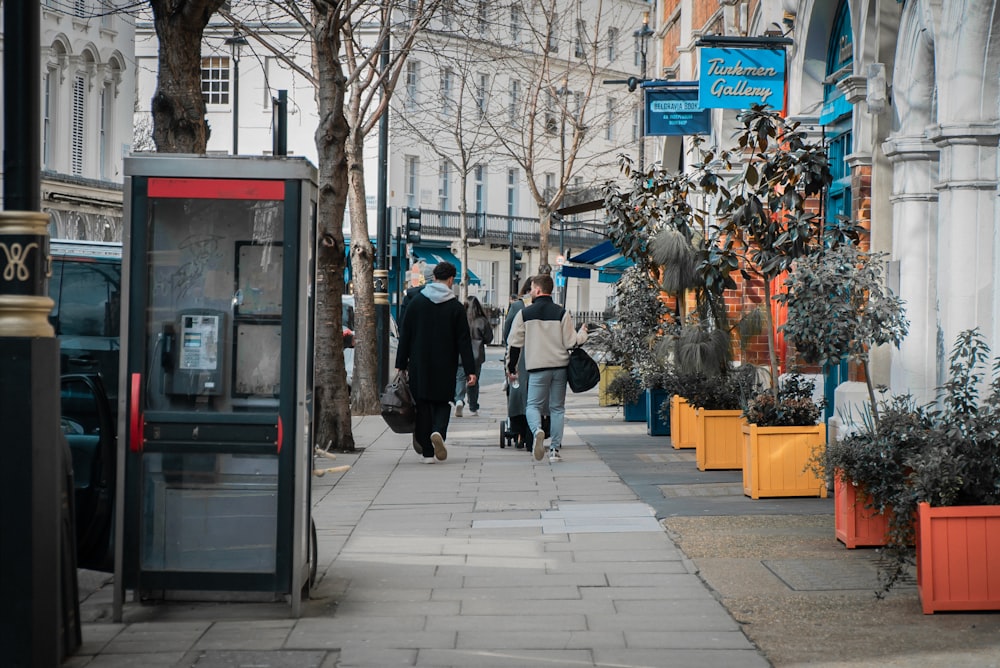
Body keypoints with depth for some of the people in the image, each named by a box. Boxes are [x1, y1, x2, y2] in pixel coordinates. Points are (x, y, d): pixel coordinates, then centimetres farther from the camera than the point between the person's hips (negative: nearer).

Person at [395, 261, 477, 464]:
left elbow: (405, 335, 3)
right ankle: (438, 432, -17)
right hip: (445, 367, -1)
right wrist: (470, 370, -2)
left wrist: (401, 364, 8)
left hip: (419, 365, 1)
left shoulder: (416, 302, 1)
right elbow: (464, 340, -4)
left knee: (423, 405, 6)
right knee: (442, 402, 12)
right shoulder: (455, 307, -4)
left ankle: (427, 452, 4)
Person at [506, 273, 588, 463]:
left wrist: (511, 367, 14)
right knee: (557, 408, 10)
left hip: (537, 368, -2)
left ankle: (537, 430, -27)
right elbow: (570, 342, -1)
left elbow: (515, 343, 3)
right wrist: (582, 334, 20)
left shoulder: (524, 313, 0)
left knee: (533, 405, 5)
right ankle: (555, 450, 7)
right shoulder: (561, 313, 0)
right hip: (560, 366, 2)